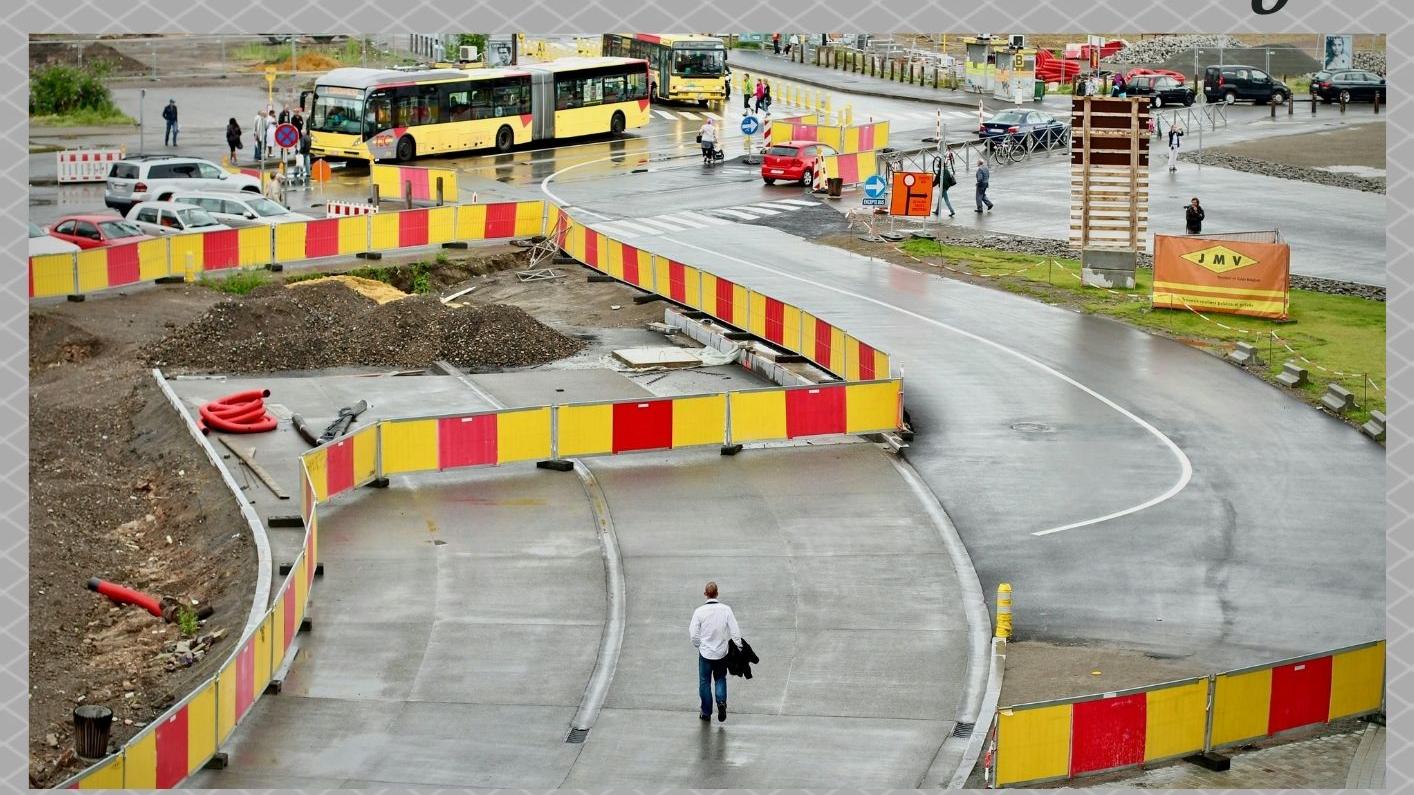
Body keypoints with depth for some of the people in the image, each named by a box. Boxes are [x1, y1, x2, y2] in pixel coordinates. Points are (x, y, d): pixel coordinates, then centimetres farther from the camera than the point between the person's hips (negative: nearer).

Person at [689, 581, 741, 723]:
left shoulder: (699, 611, -14)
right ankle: (721, 701, -4)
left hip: (705, 652, -1)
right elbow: (735, 631, -9)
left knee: (704, 682, 13)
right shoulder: (726, 610, -11)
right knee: (721, 679, 20)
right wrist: (738, 647, 3)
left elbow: (694, 634, -9)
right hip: (722, 652, 1)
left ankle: (706, 712, 20)